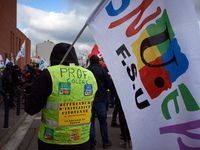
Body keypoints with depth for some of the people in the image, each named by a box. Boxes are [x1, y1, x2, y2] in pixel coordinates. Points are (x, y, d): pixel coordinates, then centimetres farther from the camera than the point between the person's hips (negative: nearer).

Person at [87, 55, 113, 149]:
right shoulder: (102, 71, -6)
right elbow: (109, 85, -6)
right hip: (100, 100, 0)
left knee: (90, 121, 9)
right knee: (103, 121, 13)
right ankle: (105, 142, 21)